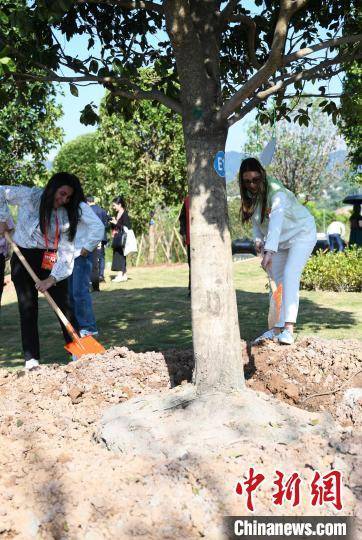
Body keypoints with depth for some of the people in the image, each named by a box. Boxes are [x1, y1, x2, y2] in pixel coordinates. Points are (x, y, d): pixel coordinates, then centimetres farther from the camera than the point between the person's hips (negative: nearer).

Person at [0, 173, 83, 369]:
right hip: (24, 258, -1)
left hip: (51, 262, 1)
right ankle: (31, 357, 5)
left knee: (64, 305, -1)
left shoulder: (67, 214, -5)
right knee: (28, 308, -1)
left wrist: (52, 279, -21)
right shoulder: (29, 196, -10)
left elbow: (66, 250, -11)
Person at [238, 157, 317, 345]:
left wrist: (269, 252, -55)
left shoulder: (276, 192, -30)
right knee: (278, 280, 4)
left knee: (289, 275, -23)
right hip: (280, 241, 8)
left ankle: (288, 329, -27)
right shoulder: (250, 195, -7)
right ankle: (278, 328, 8)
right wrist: (258, 240, -15)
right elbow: (256, 221, 4)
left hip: (302, 233, -8)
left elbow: (275, 223, -44)